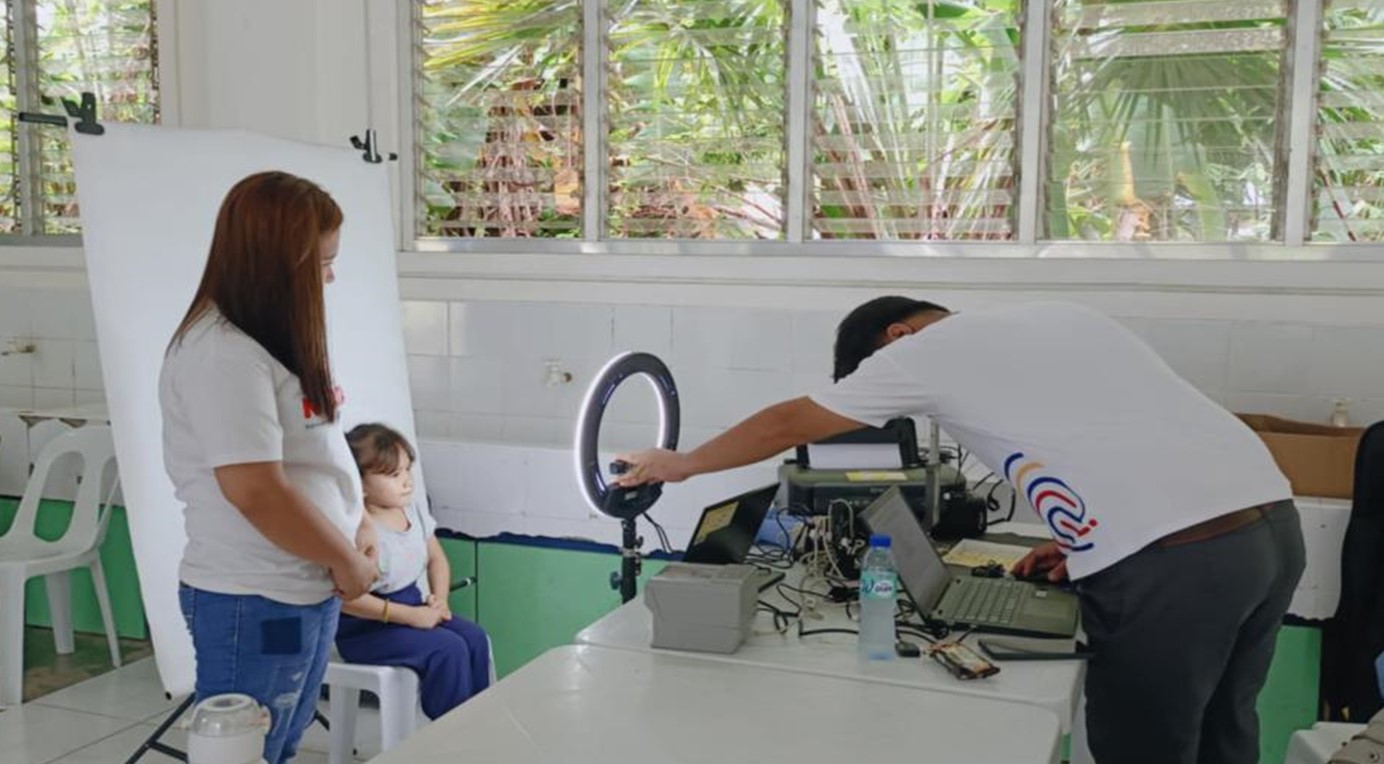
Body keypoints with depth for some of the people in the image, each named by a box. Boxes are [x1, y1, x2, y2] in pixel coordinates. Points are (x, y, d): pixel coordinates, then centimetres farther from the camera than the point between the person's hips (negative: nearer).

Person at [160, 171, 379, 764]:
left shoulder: (272, 340, 10)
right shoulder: (222, 356, -21)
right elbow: (256, 492, -26)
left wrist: (353, 526, 5)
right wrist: (347, 560, -14)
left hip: (307, 592, 9)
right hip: (255, 605, -9)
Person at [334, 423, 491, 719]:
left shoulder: (413, 512, 2)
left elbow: (437, 559, 16)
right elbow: (346, 597, -28)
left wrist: (439, 600, -4)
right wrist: (409, 616, -26)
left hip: (412, 604, 8)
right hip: (365, 626, -8)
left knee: (475, 638, -9)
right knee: (448, 649, -22)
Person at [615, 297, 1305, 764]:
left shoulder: (928, 350, 3)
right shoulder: (1059, 319, 24)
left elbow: (789, 425, 13)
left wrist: (678, 464, 25)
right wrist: (1083, 537, 23)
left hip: (1174, 560, -9)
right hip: (1272, 522, 9)